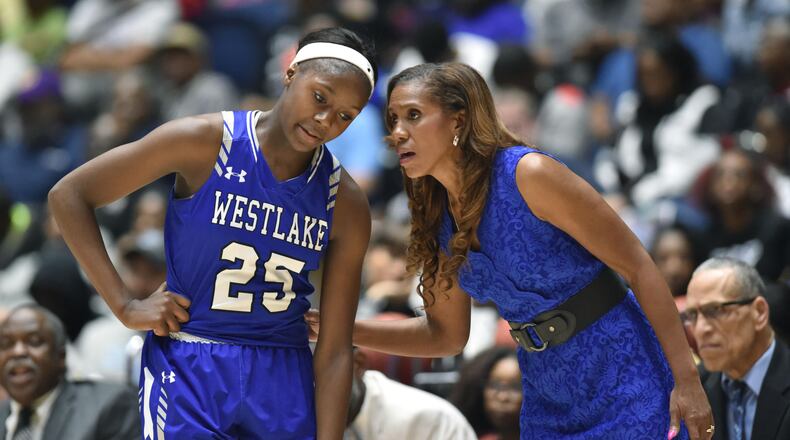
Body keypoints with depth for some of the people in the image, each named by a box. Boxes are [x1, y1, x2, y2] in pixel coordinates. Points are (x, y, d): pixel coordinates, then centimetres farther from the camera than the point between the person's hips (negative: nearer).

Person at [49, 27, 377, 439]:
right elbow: (68, 195, -6)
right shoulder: (205, 142, -11)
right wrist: (125, 306, -11)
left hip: (285, 379, 3)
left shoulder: (346, 206, -3)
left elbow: (335, 351, -2)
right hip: (188, 370, -3)